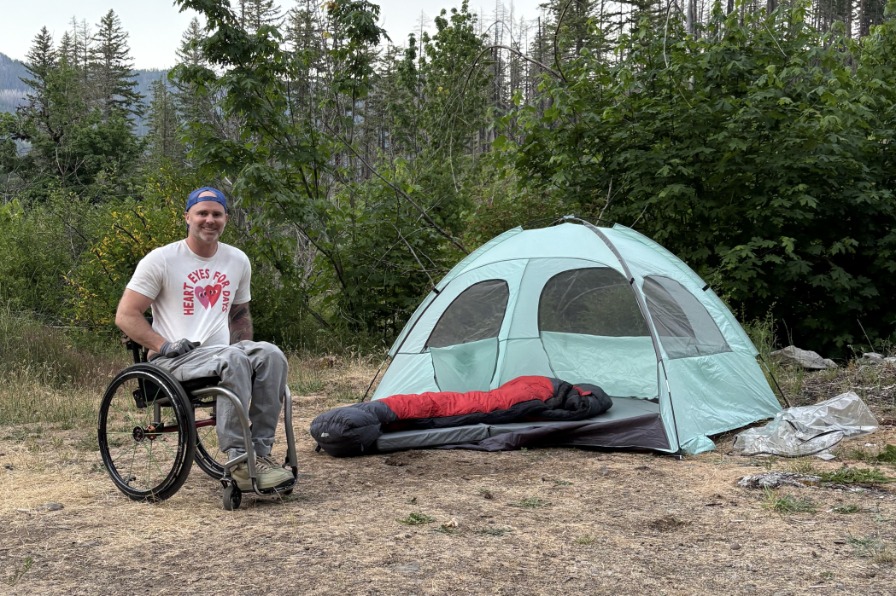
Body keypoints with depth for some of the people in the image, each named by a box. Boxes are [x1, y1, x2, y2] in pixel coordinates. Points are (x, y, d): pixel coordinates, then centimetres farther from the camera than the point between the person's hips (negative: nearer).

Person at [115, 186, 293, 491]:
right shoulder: (161, 260, -3)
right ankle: (239, 460, -35)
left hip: (221, 352, 5)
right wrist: (164, 345, -17)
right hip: (175, 361, -5)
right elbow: (125, 315, -4)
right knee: (232, 361, -36)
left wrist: (246, 347, 8)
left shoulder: (238, 261, 13)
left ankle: (261, 452, -26)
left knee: (270, 355, -27)